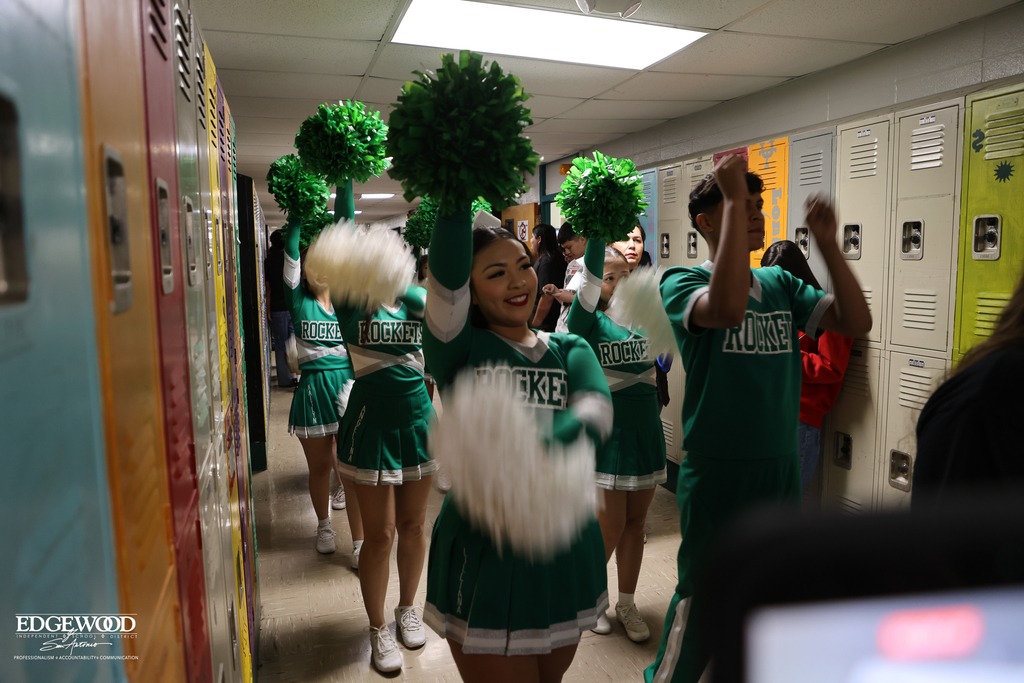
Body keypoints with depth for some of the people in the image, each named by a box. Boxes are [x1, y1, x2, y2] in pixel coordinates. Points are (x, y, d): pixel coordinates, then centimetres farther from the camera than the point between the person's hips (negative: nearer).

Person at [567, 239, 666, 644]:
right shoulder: (590, 320, -7)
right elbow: (589, 279, -20)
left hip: (646, 430, 5)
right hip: (606, 432, -5)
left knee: (635, 522, 12)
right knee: (610, 526, 1)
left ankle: (626, 604, 27)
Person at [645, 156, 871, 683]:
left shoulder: (781, 284, 7)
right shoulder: (682, 282, -11)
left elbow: (857, 322, -2)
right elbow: (727, 307, -34)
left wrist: (827, 244, -12)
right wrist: (734, 198, -30)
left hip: (781, 470, 6)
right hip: (717, 471, -6)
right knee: (702, 596, 7)